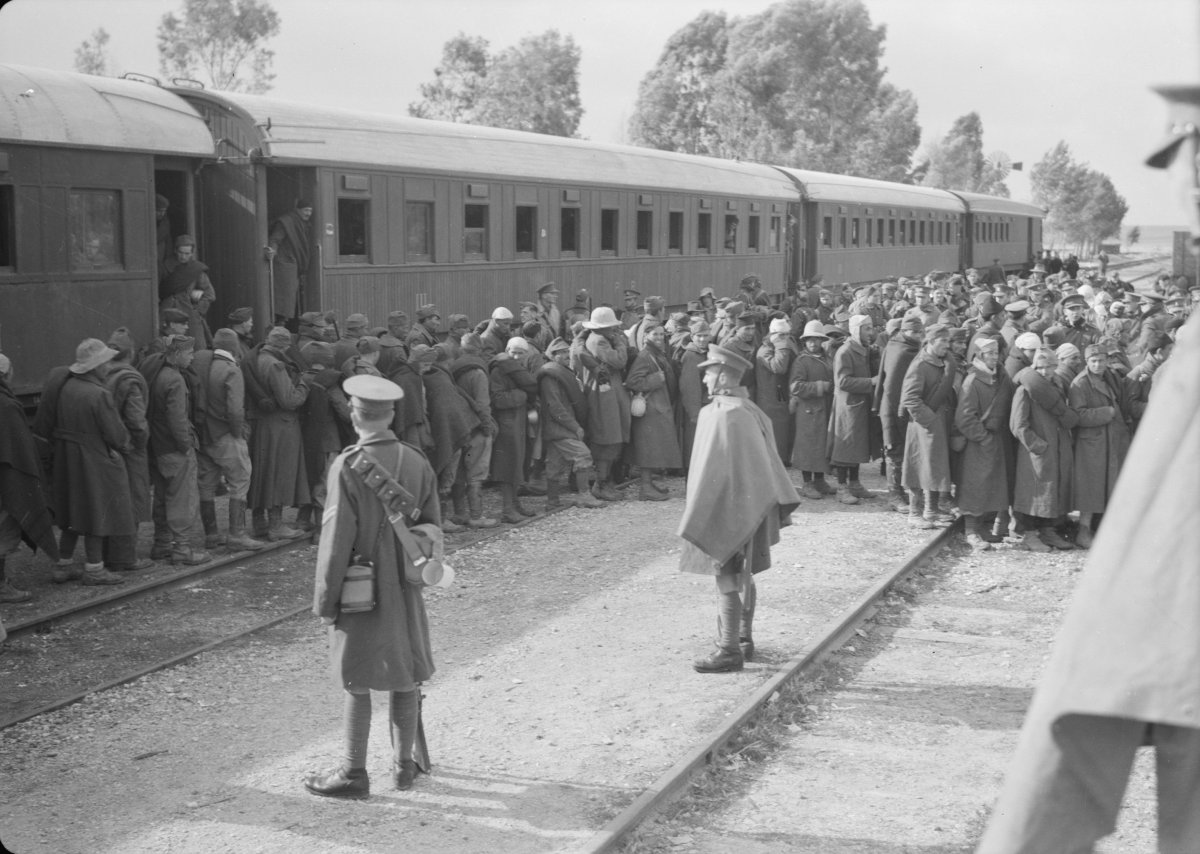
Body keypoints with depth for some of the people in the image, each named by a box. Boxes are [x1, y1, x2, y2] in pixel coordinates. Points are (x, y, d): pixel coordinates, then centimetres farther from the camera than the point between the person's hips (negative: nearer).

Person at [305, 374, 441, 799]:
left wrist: (325, 599, -7)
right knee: (406, 676, 14)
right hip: (406, 588, 5)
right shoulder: (417, 462, 0)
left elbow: (337, 539, -15)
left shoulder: (348, 466, -16)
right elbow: (433, 526, 8)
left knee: (358, 683, 4)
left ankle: (354, 773, 11)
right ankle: (404, 764, 25)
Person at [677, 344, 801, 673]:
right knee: (743, 576, 18)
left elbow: (712, 469, -21)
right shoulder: (749, 410, 7)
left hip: (728, 507, -9)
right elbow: (768, 461, 12)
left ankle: (729, 651, 1)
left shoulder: (722, 415, -21)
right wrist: (781, 502, 17)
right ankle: (744, 638, 28)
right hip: (751, 506, 9)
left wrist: (696, 520, -17)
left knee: (727, 580, -3)